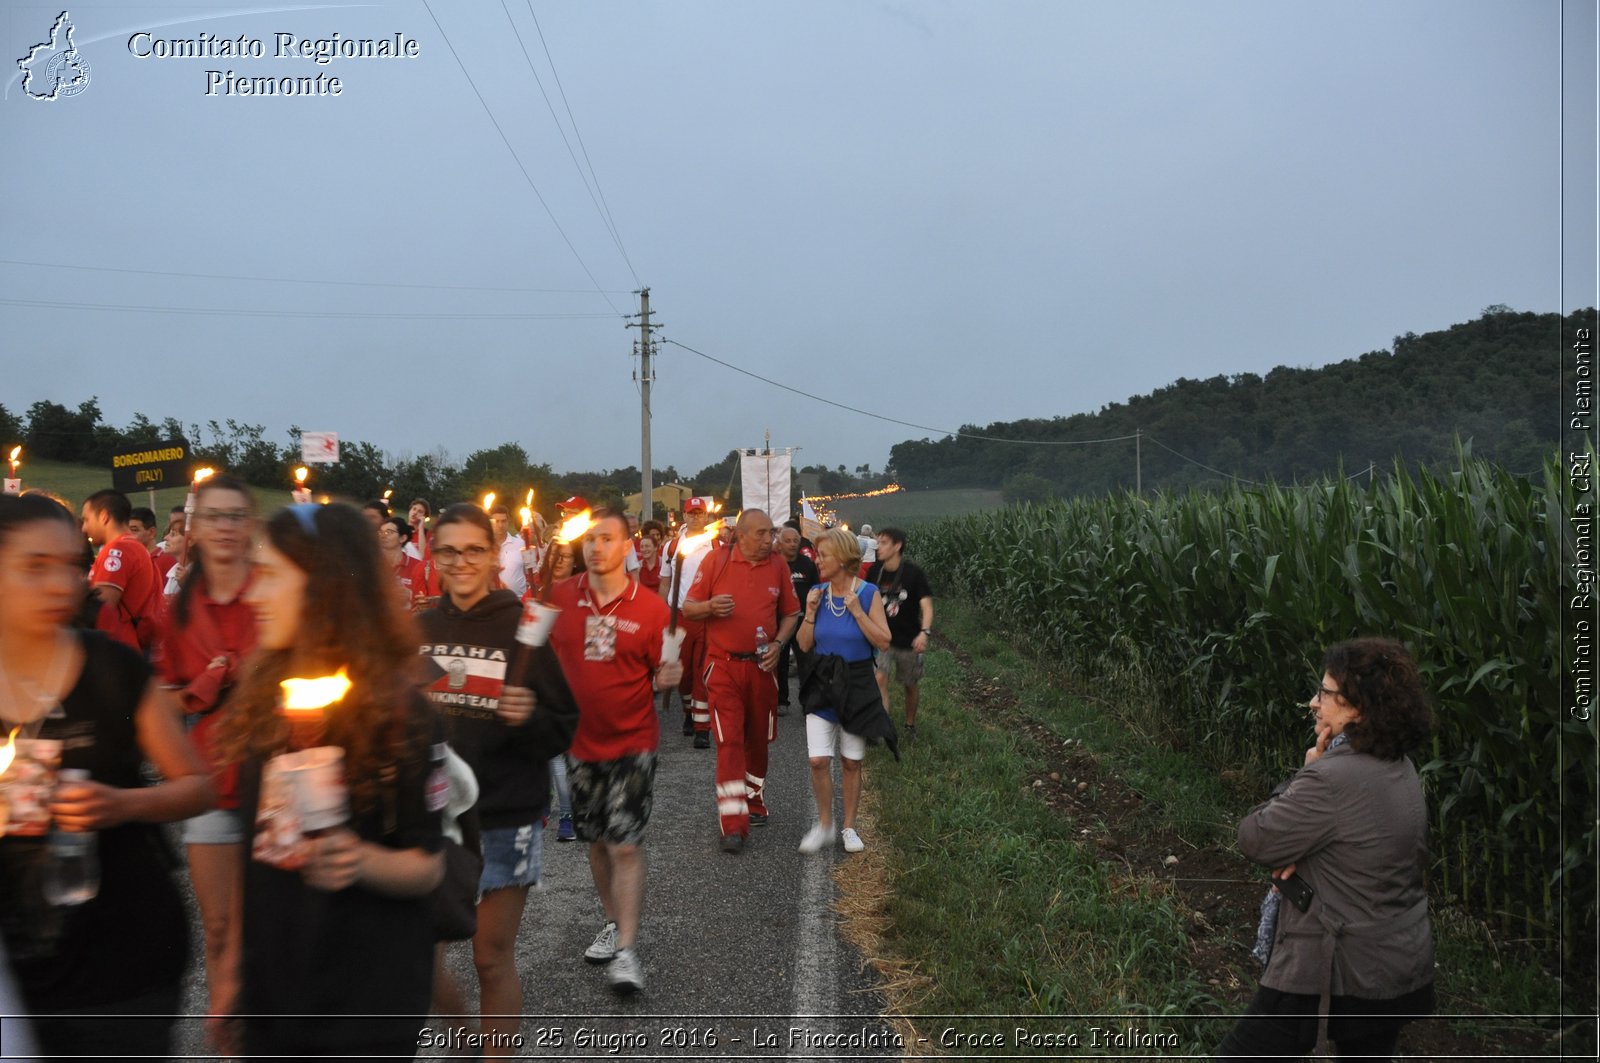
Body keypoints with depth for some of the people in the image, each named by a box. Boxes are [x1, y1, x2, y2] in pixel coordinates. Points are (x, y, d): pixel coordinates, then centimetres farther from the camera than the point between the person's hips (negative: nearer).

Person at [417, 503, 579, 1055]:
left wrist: (528, 718, -26)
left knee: (493, 958, 5)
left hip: (504, 817, -4)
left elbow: (563, 729, -8)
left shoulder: (522, 627, -8)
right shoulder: (419, 629, 4)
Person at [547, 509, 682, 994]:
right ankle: (613, 922, 35)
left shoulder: (650, 607, -8)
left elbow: (660, 675, -2)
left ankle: (627, 949, 4)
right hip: (579, 739, 3)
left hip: (631, 741, -3)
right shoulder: (561, 597, -2)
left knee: (625, 845, -6)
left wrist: (667, 677, -23)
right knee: (596, 840, 15)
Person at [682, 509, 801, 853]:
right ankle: (733, 825, -8)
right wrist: (710, 606, -21)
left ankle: (754, 802, 35)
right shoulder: (716, 563, -4)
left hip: (761, 667, 3)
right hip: (724, 666, -3)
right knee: (729, 742, -9)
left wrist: (778, 643, -5)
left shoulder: (778, 567, 3)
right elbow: (688, 607, 0)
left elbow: (791, 613, 12)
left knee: (757, 740, 15)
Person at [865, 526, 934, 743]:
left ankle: (910, 726, 36)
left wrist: (924, 632, -35)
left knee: (909, 685, 14)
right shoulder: (874, 571, -4)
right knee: (880, 679, -17)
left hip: (909, 641, -2)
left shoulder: (914, 572, -15)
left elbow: (926, 605, -20)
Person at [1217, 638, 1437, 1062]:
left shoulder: (1333, 777, -26)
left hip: (1337, 968, -9)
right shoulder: (1400, 769, 4)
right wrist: (1299, 857, -5)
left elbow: (1254, 840, -16)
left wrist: (1304, 773, -9)